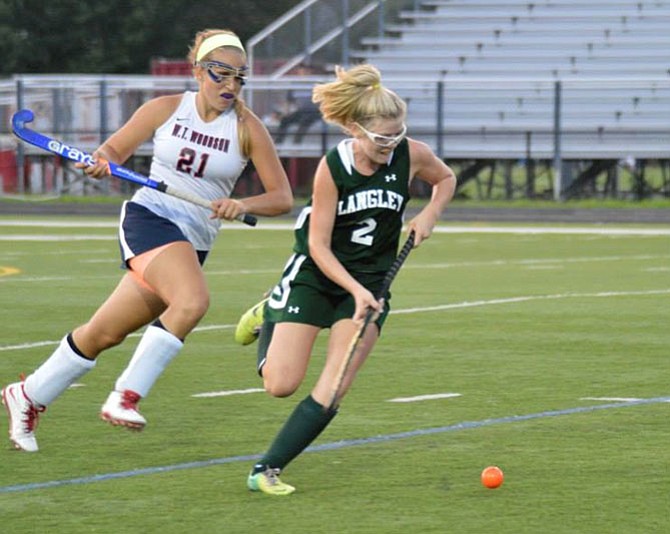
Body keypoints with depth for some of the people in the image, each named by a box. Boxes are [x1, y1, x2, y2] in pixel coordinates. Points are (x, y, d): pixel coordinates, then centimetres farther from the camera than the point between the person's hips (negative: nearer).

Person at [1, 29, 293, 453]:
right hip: (149, 216, -3)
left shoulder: (247, 127, -1)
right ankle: (125, 396, -24)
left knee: (105, 334, 6)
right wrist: (102, 162, -13)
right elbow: (113, 150, 11)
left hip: (193, 242, 3)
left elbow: (282, 197, -2)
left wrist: (242, 205, -22)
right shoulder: (166, 109, 0)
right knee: (193, 300, -32)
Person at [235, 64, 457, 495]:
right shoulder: (332, 168, -21)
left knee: (331, 394, -11)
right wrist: (355, 289, -27)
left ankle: (267, 470, -2)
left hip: (369, 283, 2)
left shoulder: (412, 155, -13)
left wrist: (430, 215, -7)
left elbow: (446, 179, 12)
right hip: (315, 274, -2)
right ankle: (267, 320, 27)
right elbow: (318, 244, -17)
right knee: (281, 384, -5)